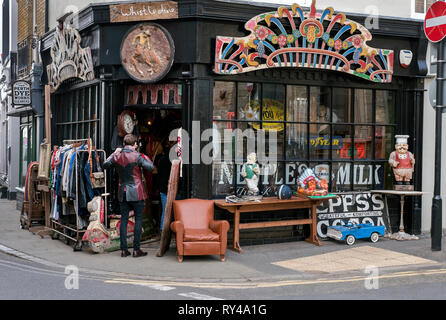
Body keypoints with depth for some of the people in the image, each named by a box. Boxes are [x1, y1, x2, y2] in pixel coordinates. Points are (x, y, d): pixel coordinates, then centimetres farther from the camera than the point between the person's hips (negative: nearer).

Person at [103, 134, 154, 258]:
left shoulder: (117, 156, 1)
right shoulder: (137, 156, -12)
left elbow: (105, 165, 16)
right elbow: (150, 167, -16)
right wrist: (146, 158, 1)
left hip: (122, 193, 4)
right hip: (136, 192, -4)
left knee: (124, 220, 8)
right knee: (138, 220, 3)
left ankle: (123, 250, 9)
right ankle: (136, 249, 2)